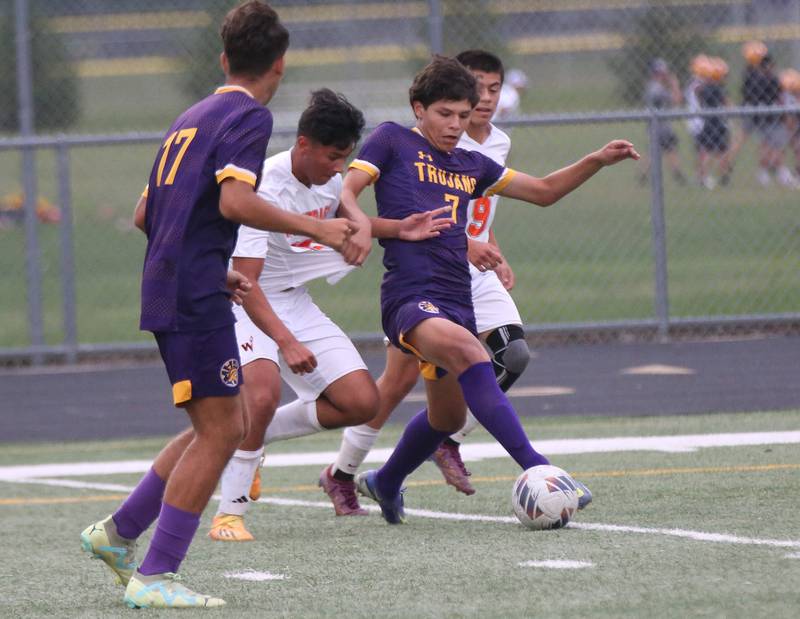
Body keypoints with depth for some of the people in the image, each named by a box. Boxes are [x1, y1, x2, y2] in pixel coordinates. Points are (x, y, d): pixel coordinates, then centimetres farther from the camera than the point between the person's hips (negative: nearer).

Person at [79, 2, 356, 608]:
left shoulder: (191, 119, 21)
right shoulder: (249, 116, -7)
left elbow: (146, 214, 24)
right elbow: (234, 201, -22)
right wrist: (313, 227, -14)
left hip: (167, 291, 9)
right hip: (195, 300, -9)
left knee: (222, 426, 15)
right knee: (219, 430, -7)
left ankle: (118, 533, 19)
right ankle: (153, 577, -9)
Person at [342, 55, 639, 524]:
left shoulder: (471, 165, 21)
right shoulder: (392, 141, 5)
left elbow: (543, 191, 26)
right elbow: (344, 196, -4)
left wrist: (598, 161, 11)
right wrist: (392, 228, -23)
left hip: (458, 301, 8)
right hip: (410, 296, -8)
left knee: (449, 416, 18)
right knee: (468, 350, -35)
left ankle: (385, 484, 46)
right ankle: (536, 469, -43)